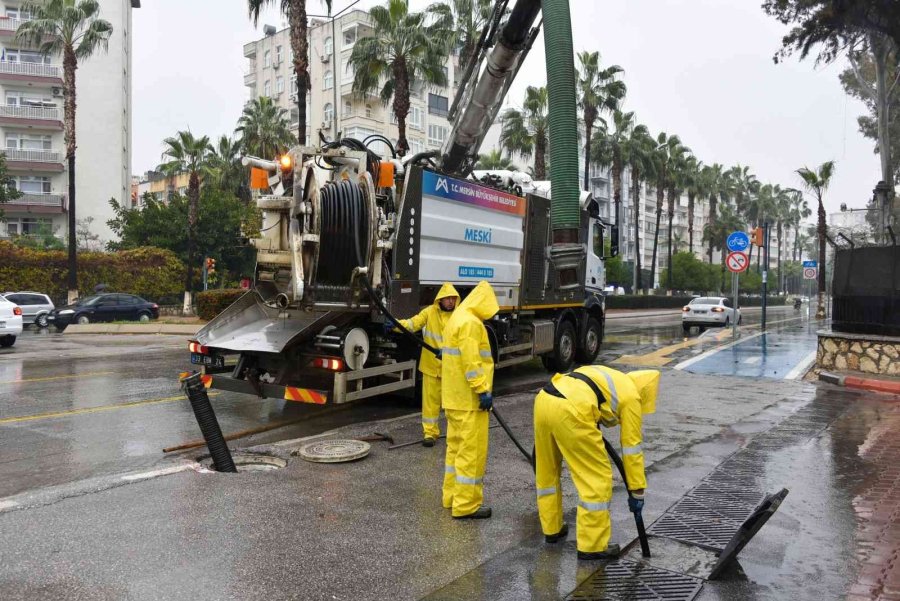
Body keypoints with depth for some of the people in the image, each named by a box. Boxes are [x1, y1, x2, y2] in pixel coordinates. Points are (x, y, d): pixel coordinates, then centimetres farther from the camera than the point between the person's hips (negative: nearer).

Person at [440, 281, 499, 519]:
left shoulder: (457, 318, 16)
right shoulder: (470, 322, -17)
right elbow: (471, 362, -24)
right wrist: (483, 390, -22)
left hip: (454, 397, 11)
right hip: (469, 399, -10)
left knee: (456, 446, 17)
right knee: (472, 450, -4)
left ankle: (452, 496, 26)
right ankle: (466, 505, 2)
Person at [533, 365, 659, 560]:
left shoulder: (608, 377, 35)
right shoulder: (631, 397, 14)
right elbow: (631, 447, 15)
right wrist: (637, 491, 22)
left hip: (543, 400, 8)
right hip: (569, 412, -8)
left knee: (547, 471, 24)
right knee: (598, 479, 7)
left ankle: (552, 528, 39)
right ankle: (593, 546, 15)